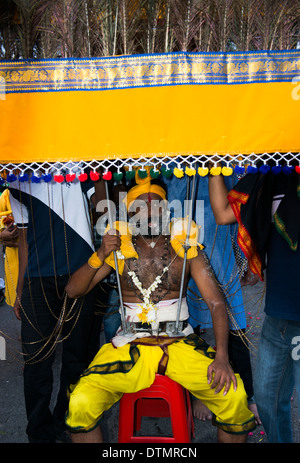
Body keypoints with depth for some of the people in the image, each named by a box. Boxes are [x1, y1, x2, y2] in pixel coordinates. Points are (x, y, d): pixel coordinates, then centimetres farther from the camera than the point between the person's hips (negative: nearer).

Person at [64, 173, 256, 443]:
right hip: (130, 347, 0)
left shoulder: (186, 248, 3)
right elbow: (73, 290, 4)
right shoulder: (119, 248, 5)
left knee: (234, 395, -22)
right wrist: (100, 255, -12)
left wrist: (222, 357, -15)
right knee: (80, 404, -22)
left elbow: (216, 302, -2)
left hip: (179, 343, 0)